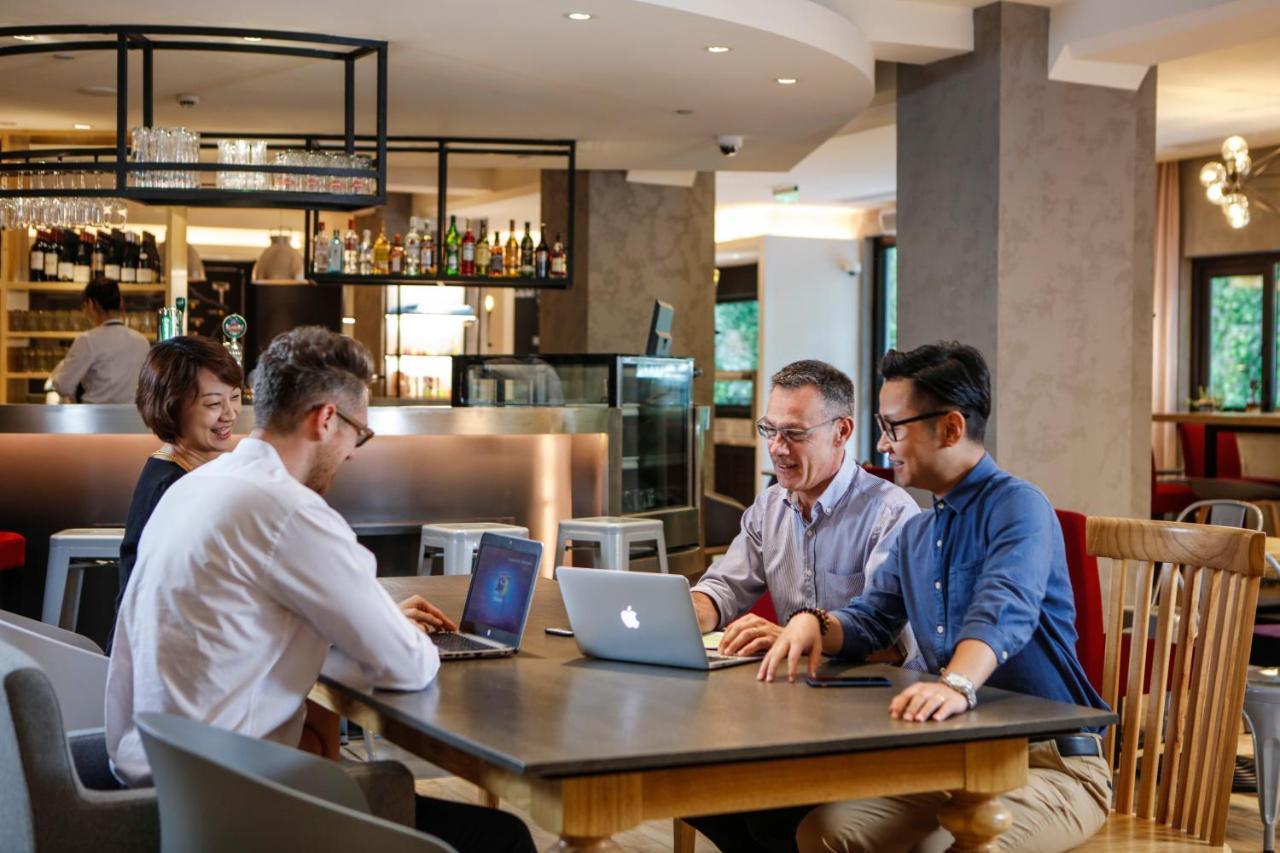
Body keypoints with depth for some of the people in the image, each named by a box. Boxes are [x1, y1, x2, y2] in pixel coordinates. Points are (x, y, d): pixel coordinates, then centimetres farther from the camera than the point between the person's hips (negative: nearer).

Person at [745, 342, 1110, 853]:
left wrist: (958, 684, -49)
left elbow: (1003, 611, -30)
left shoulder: (1018, 507, -11)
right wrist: (814, 623, -2)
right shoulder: (915, 535, 18)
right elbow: (867, 621, 22)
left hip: (1053, 764, -7)